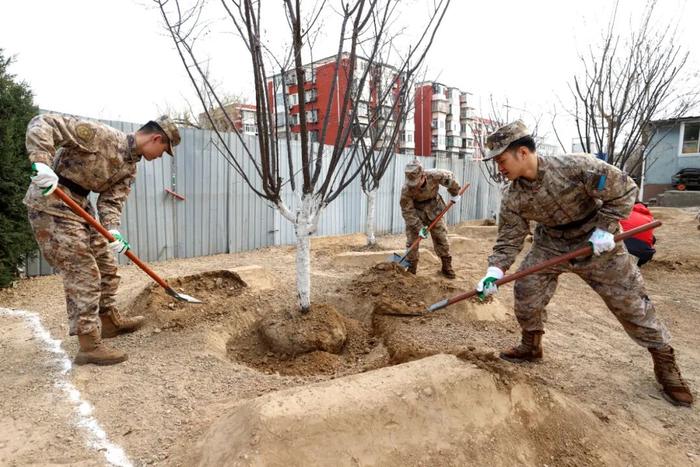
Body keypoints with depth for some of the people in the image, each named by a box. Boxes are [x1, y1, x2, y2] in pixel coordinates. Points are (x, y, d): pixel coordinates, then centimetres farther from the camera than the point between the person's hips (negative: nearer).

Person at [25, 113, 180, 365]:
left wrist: (112, 230, -20)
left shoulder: (129, 168, 7)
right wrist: (41, 162, -36)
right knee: (83, 273, -10)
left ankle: (110, 319, 33)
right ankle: (89, 345, -3)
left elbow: (111, 200, -1)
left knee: (106, 264, 15)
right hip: (50, 201, -9)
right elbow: (42, 123, -21)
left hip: (79, 203, 9)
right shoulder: (100, 134, -17)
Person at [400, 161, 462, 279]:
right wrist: (419, 227, -25)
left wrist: (454, 194, 2)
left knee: (441, 237, 6)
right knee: (412, 240, -5)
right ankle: (411, 269, 8)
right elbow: (407, 211, -23)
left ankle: (447, 267, 19)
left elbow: (449, 177, -9)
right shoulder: (406, 189, -32)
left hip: (433, 210, 2)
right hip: (415, 211, -1)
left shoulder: (434, 175, -31)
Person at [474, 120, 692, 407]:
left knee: (630, 301, 4)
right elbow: (509, 239, -12)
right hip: (550, 245, 4)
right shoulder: (512, 197, -17)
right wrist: (495, 272, -25)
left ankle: (664, 359, 25)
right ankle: (531, 346, 20)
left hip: (597, 243, -3)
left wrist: (605, 229, -23)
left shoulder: (576, 167, -30)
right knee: (526, 290, -4)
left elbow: (625, 189, -17)